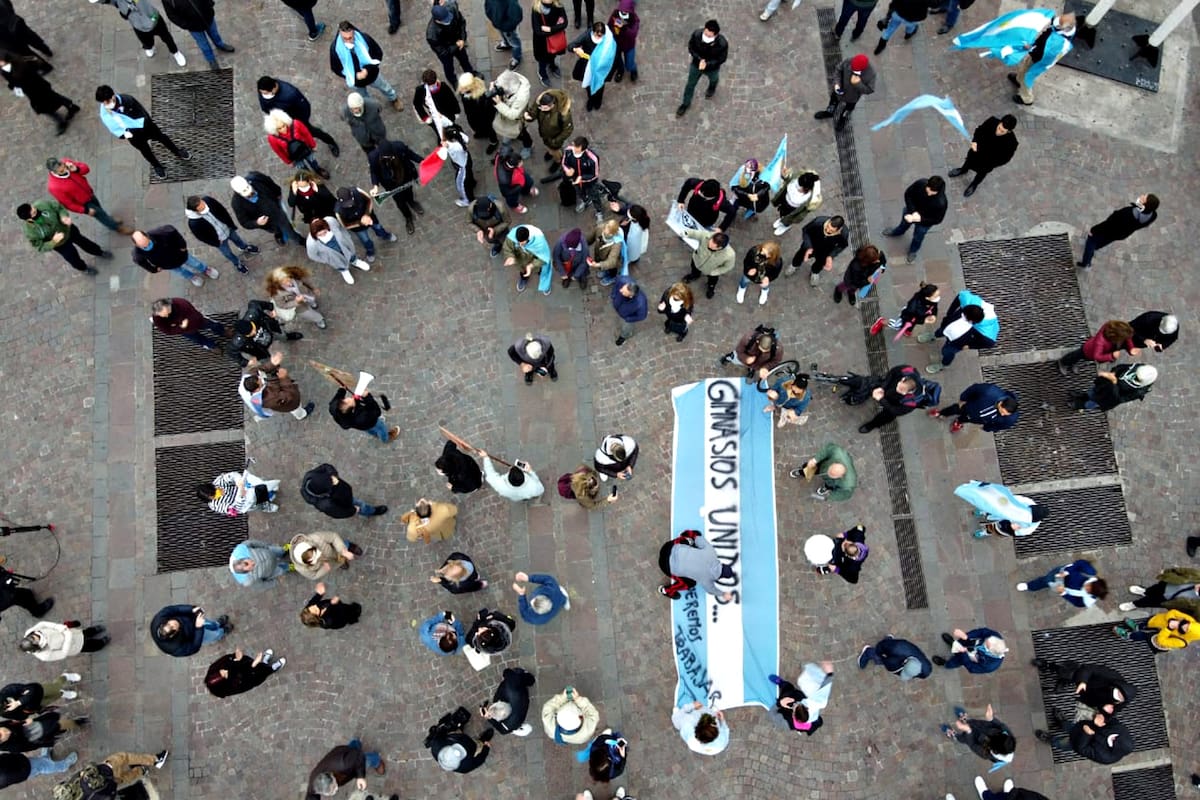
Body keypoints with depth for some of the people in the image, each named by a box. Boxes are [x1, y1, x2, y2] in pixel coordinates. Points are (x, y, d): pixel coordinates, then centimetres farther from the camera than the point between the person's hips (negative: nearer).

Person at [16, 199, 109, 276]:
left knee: (82, 240, 29)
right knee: (73, 257, 23)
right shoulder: (31, 232, -38)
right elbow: (40, 247, -25)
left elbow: (58, 207, -16)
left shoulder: (41, 204, -33)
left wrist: (64, 216, -36)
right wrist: (53, 242, -40)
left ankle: (99, 252, 61)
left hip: (67, 228, 2)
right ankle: (83, 268, 58)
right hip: (60, 244, -2)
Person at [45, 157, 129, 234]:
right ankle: (117, 227, 43)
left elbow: (86, 168, -12)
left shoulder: (65, 162, -24)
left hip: (89, 193, 5)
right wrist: (85, 210, -15)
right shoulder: (54, 186, -36)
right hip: (83, 204, -5)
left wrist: (76, 169, -34)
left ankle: (109, 220, 59)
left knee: (99, 208, 30)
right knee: (100, 214, 16)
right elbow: (68, 203, -24)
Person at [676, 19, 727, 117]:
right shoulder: (696, 34, -33)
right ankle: (686, 104, 48)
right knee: (690, 84, 21)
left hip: (712, 68, -1)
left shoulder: (722, 44, -38)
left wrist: (707, 64, -32)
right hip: (696, 65, 1)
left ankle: (712, 88, 71)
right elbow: (691, 47, -14)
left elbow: (722, 58, -21)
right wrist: (699, 59, -28)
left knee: (713, 79, 34)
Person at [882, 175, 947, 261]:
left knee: (917, 238, 26)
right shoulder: (921, 183, -35)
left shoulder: (941, 203, -42)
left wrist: (920, 219, -36)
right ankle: (898, 232, 71)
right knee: (904, 223, 35)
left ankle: (913, 251, 60)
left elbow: (937, 220, -26)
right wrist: (913, 211, -27)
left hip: (924, 222, -2)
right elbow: (908, 194, -17)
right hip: (911, 211, 3)